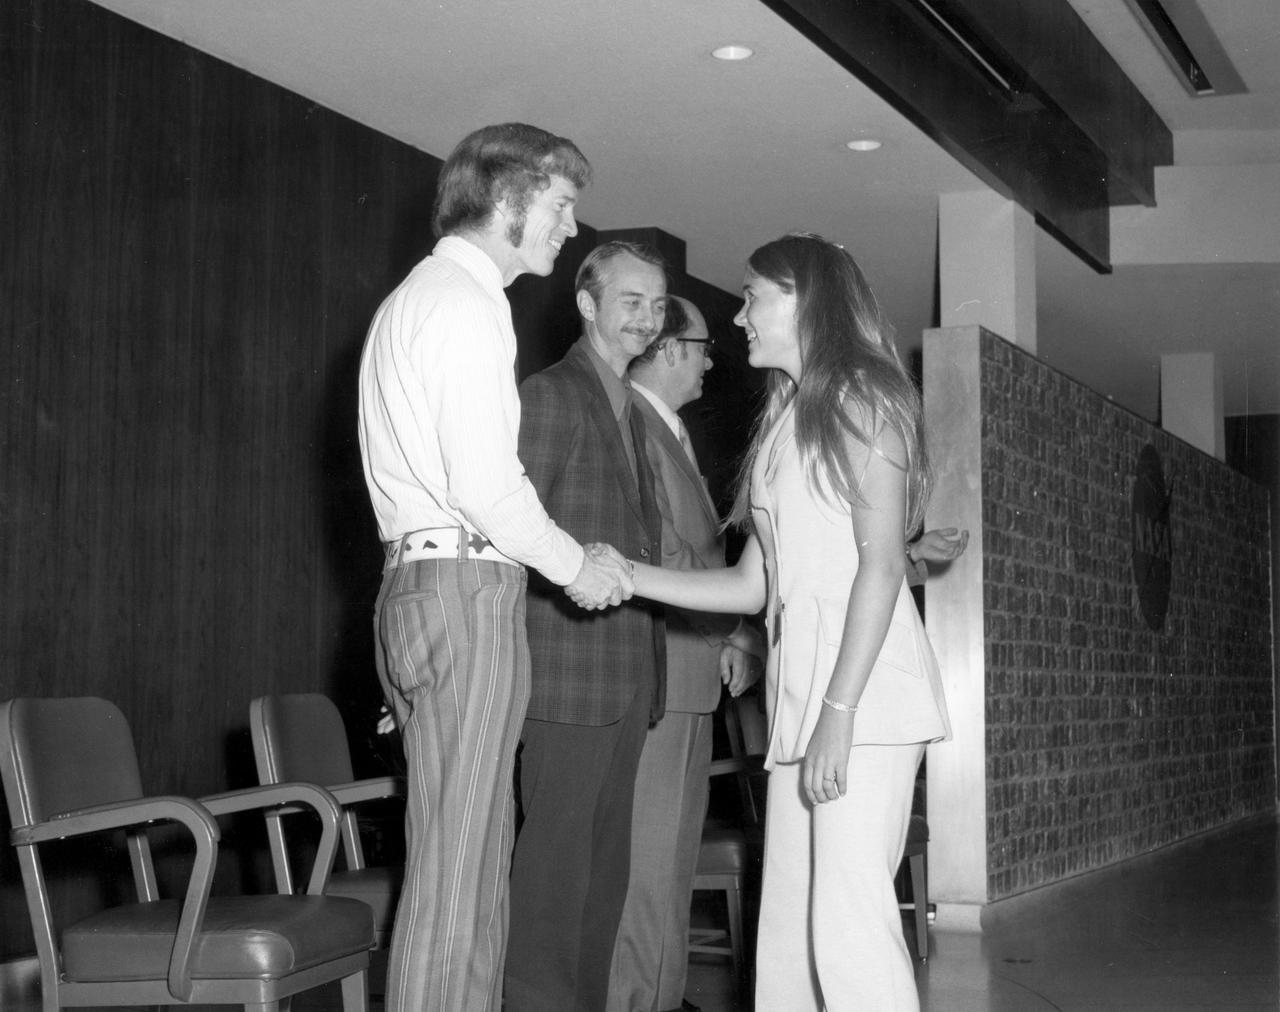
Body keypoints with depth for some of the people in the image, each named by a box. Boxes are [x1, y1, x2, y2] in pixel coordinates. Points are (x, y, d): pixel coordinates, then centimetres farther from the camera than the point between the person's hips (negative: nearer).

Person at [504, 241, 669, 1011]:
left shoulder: (630, 411, 20)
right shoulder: (551, 395, -6)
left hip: (629, 677, 9)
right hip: (570, 666, -9)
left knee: (606, 860, 11)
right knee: (556, 851, -6)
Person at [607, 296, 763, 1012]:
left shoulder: (671, 431, 21)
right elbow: (660, 556, -18)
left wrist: (730, 636, 7)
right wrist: (739, 630, -11)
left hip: (693, 678, 10)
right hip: (652, 674, -10)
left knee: (675, 852, 13)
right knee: (648, 856, -8)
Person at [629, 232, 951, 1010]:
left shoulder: (862, 400, 0)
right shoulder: (784, 420, 22)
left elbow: (883, 562, -10)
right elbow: (751, 585, 19)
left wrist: (840, 710, -18)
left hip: (863, 684, -7)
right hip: (799, 684, 8)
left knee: (847, 918, -13)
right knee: (787, 925, 3)